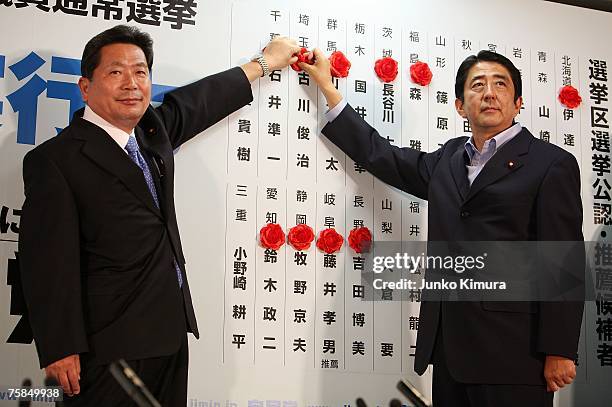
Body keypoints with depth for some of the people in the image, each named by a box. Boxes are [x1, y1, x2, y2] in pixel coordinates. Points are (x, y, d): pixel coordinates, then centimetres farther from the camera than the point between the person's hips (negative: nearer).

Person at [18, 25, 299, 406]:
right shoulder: (55, 160, -13)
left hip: (171, 330, 7)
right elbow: (49, 262, -17)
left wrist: (265, 61, 34)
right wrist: (61, 350, -18)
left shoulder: (152, 130, 8)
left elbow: (200, 100, 24)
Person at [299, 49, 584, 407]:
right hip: (449, 347, 6)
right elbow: (382, 156, 21)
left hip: (512, 350, -6)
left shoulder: (552, 164, -2)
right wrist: (328, 88, 23)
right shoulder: (449, 159, 16)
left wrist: (559, 352, -11)